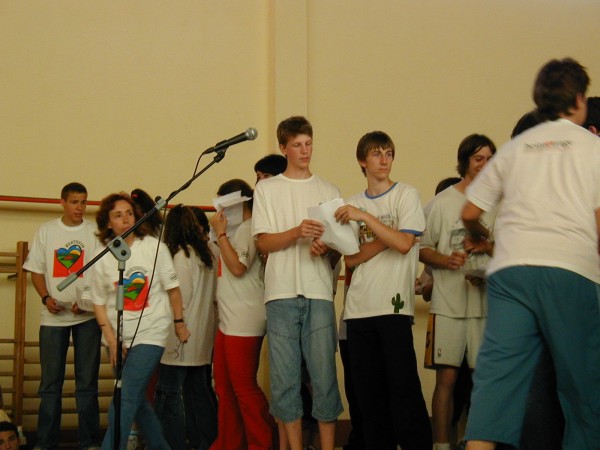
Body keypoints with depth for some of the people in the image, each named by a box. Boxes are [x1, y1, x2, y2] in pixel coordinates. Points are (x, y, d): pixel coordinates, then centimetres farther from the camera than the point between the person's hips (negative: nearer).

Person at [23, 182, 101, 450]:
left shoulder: (95, 233, 2)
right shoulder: (46, 231, 7)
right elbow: (36, 270, 8)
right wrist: (46, 297, -8)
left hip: (87, 315, -1)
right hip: (53, 316, 1)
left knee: (87, 381, 2)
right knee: (50, 381, 3)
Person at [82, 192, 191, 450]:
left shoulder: (154, 248, -7)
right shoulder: (101, 258, -1)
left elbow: (172, 288, 1)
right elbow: (98, 303, 3)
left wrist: (179, 323, 5)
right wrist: (112, 340, -5)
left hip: (150, 333, -4)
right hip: (119, 337, 4)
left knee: (125, 398, -14)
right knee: (137, 400, 13)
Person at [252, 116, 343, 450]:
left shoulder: (329, 191, 14)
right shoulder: (267, 189, 10)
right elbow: (263, 243, 2)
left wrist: (327, 247, -11)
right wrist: (297, 232, -15)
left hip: (319, 292, 0)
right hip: (282, 293, 0)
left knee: (324, 374, -4)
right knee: (285, 378, 0)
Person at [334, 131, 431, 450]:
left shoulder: (406, 195, 5)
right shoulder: (352, 205, 15)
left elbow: (404, 243, -9)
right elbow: (350, 259, 6)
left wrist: (364, 217, -11)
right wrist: (385, 237, -7)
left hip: (394, 305, -4)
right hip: (359, 308, 4)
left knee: (403, 387, -9)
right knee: (368, 390, 3)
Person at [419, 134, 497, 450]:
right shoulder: (442, 202, 6)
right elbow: (421, 249, 5)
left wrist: (485, 246, -7)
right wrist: (445, 260, -14)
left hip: (487, 302, 2)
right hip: (448, 303, -2)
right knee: (446, 377, -2)